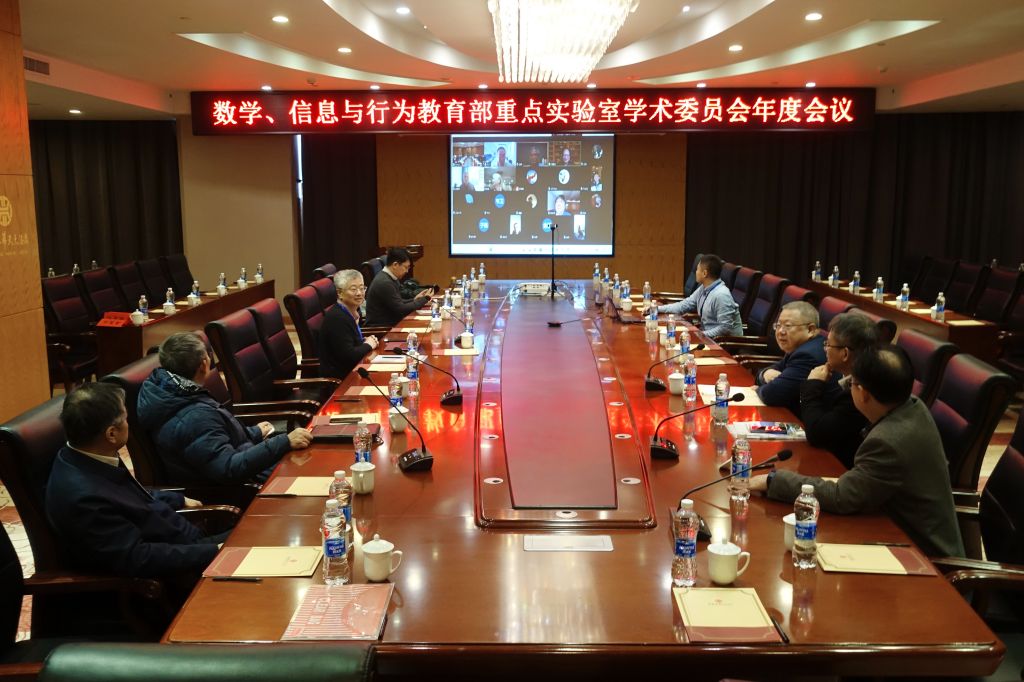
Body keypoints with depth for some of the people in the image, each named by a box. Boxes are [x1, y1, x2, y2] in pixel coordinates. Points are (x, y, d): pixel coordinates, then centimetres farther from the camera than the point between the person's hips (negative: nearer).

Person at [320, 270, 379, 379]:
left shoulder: (353, 311, 6)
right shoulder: (336, 318, -20)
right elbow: (348, 356, -26)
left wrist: (367, 340, 3)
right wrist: (368, 345, -10)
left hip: (352, 371, 8)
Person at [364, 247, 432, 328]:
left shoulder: (388, 278, 8)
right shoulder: (384, 283, -20)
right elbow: (401, 310, -17)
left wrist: (414, 299, 4)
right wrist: (425, 299, -8)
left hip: (388, 324, 9)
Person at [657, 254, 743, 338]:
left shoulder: (721, 295, -23)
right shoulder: (703, 288, 3)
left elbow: (725, 328, -23)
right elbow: (685, 305, 10)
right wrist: (658, 308, 6)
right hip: (708, 335, 8)